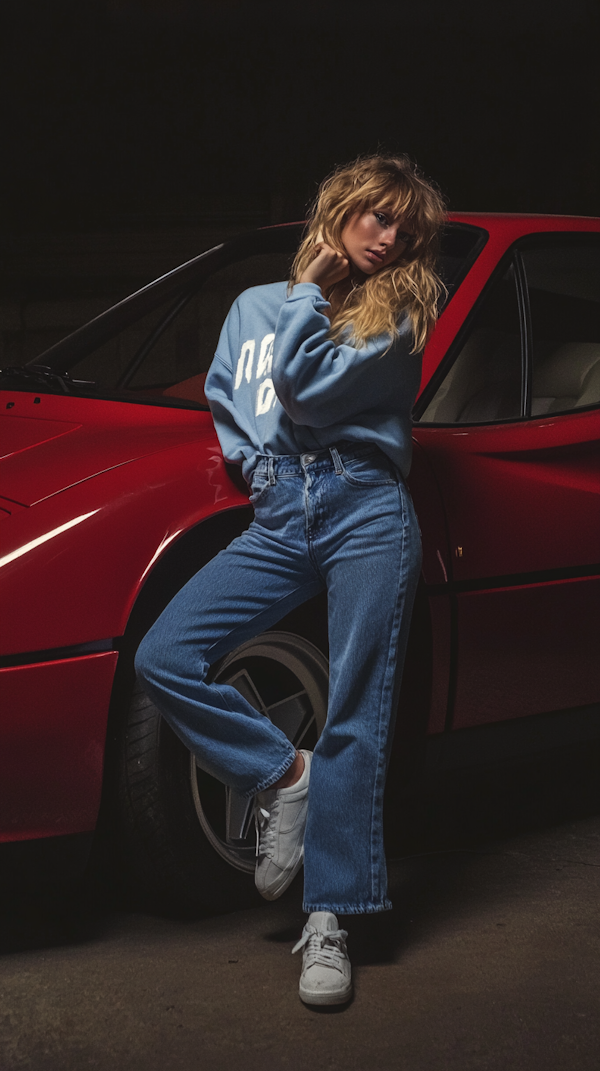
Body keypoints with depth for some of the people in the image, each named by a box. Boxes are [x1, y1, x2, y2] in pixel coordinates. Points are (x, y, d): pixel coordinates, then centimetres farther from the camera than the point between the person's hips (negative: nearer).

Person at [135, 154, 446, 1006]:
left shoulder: (397, 318, 6)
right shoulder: (255, 307, 20)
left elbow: (307, 390, -8)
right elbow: (221, 402, 27)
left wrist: (312, 290, 1)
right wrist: (255, 463, 10)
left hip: (366, 513, -4)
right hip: (278, 522, 4)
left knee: (356, 720, -7)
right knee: (163, 658, -14)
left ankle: (328, 921, -4)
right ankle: (283, 777, 3)